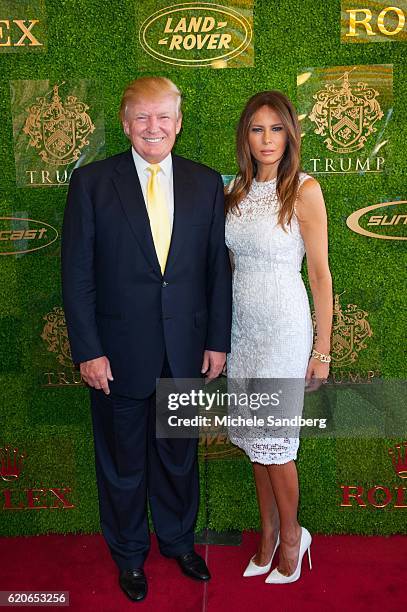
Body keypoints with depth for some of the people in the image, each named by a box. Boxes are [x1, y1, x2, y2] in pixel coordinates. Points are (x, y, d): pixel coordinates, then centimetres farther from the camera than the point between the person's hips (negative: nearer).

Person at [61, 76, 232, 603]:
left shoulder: (206, 184, 2)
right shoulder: (91, 182, -5)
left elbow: (217, 268, 4)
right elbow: (77, 274, -6)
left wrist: (217, 341, 1)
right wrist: (88, 351, -10)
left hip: (186, 352, 2)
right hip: (119, 354, -2)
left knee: (178, 455, 19)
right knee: (123, 463, 15)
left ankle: (179, 541, 44)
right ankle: (129, 554, 40)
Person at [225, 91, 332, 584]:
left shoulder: (304, 190, -10)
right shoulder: (236, 190, 7)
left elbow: (320, 274, -10)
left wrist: (322, 350, -9)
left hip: (283, 329, -5)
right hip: (241, 326, 6)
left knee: (272, 438, 3)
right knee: (253, 437, 13)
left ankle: (290, 534, 28)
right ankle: (269, 532, 32)